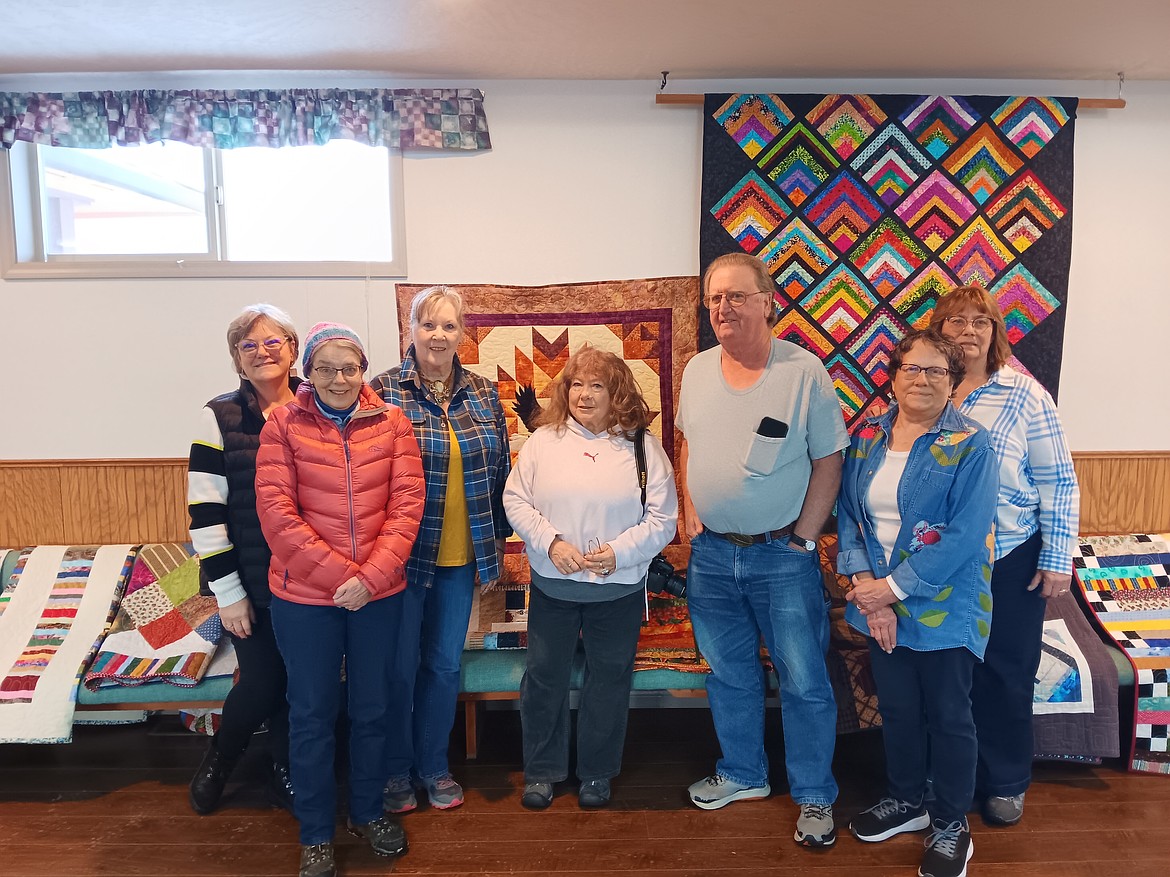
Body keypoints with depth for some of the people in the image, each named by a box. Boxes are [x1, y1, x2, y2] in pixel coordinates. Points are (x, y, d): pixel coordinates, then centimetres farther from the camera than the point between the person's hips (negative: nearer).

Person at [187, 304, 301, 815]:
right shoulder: (221, 416, -6)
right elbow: (204, 513, -7)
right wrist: (228, 592, -8)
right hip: (252, 583, -2)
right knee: (261, 685, 5)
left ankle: (286, 774, 36)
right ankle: (217, 763, 36)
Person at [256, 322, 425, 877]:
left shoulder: (391, 424, -1)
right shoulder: (282, 425, -5)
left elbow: (406, 503, -6)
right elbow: (276, 514, -12)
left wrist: (370, 577, -16)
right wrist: (340, 576, -17)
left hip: (379, 595, 2)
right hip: (305, 597, -1)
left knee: (372, 708, 16)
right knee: (312, 714, 12)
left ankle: (367, 812, 39)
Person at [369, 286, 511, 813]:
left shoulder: (483, 394, 3)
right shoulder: (384, 392, -9)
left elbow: (499, 471, 10)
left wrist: (498, 537, 10)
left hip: (461, 557, 4)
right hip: (403, 554, -4)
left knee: (445, 664, 16)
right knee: (399, 667, 10)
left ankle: (433, 765, 36)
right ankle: (395, 771, 32)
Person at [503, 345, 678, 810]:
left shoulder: (643, 446, -4)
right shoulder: (543, 440, 0)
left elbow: (662, 519, -5)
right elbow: (515, 500, -1)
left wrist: (620, 551, -19)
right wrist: (550, 542, -15)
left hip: (619, 589, -1)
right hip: (552, 585, 1)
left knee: (609, 679, 12)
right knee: (544, 676, 12)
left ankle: (597, 772, 33)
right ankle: (541, 770, 32)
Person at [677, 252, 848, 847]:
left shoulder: (804, 371, -13)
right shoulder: (697, 370, 2)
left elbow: (828, 462, -9)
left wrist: (803, 538, -11)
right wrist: (690, 514, 5)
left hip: (782, 556, -4)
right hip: (711, 553, 5)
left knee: (804, 683, 7)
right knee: (729, 675, 19)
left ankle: (814, 797, 27)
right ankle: (743, 774, 39)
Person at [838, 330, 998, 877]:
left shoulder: (969, 445, -12)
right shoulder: (868, 436, 2)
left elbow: (965, 536, -19)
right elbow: (847, 513, 0)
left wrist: (894, 587, -20)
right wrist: (865, 585, -13)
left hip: (944, 607, -4)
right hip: (879, 605, 4)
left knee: (947, 715, 10)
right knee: (896, 708, 18)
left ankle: (953, 824, 31)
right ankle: (905, 800, 40)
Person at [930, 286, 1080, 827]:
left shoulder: (1024, 395, -5)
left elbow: (1058, 481, -4)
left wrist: (1058, 558, -7)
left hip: (1010, 559, -2)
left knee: (1006, 674, 10)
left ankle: (1007, 782, 32)